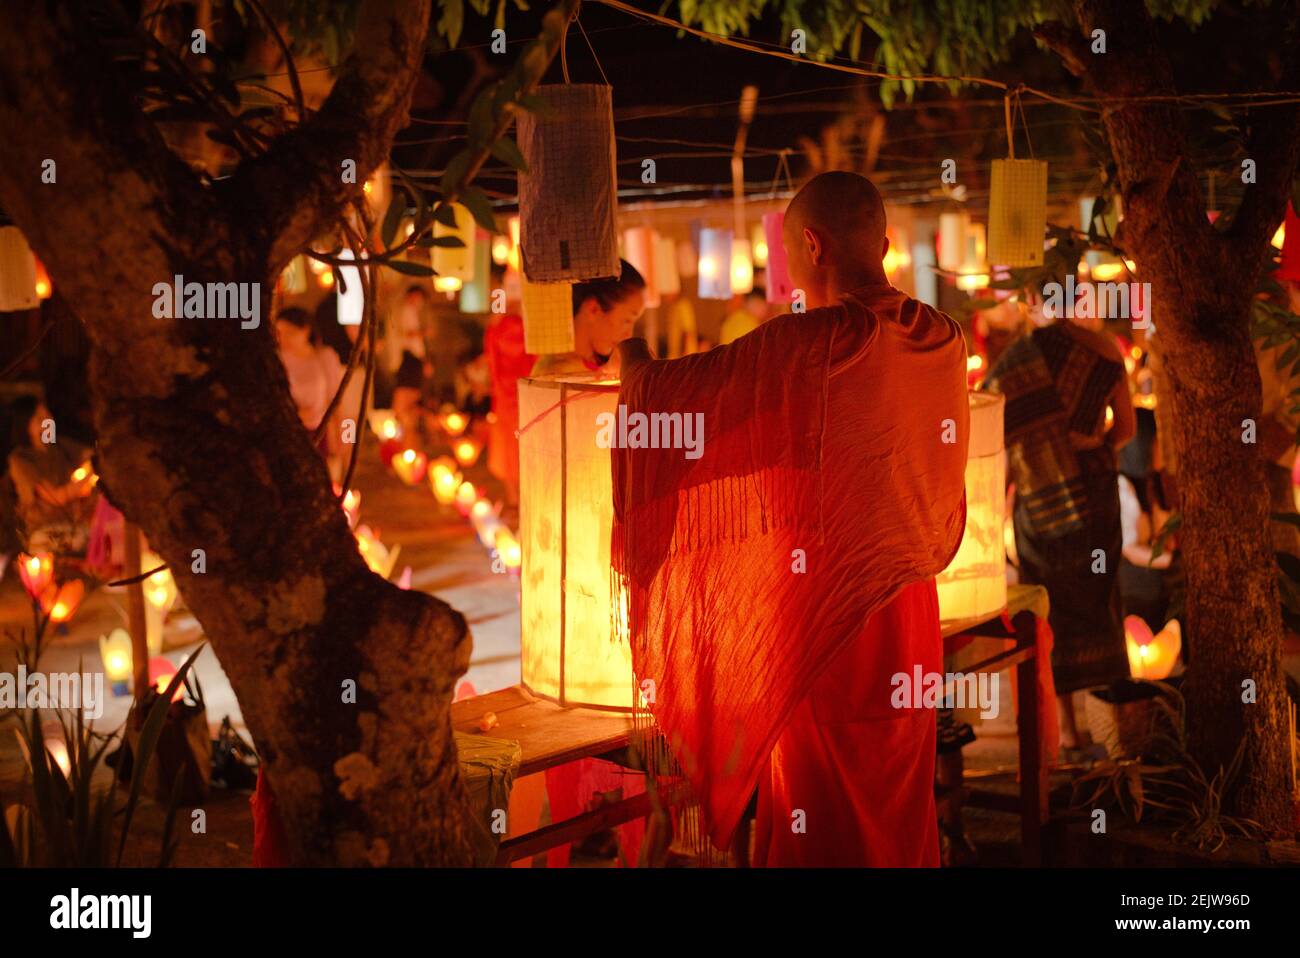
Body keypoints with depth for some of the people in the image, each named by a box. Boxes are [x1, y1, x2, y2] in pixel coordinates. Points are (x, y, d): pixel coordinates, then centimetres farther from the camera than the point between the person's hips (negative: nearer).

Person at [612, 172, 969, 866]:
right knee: (896, 802, 18)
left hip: (819, 615, -6)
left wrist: (628, 354, 12)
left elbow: (665, 391, -12)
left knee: (819, 815, 7)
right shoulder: (944, 343, -1)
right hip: (910, 611, 6)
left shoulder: (807, 345, -20)